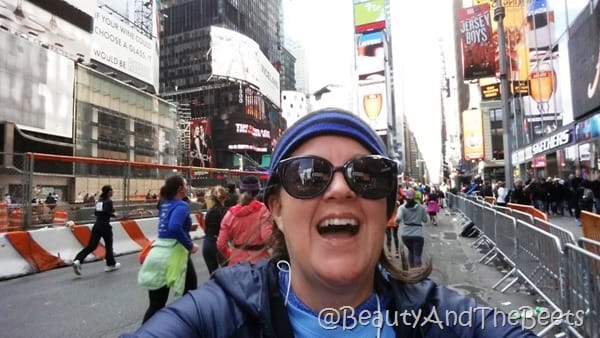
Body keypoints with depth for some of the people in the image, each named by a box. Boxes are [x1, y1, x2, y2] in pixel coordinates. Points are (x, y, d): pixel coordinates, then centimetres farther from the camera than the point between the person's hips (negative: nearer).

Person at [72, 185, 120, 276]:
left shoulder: (99, 200, 13)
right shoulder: (108, 201, -11)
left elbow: (96, 212, 17)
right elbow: (105, 212, -25)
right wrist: (114, 214, -9)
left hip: (97, 225, 7)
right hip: (105, 226, -7)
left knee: (91, 245, 7)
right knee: (108, 245, 9)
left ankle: (77, 261, -10)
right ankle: (111, 264, 21)